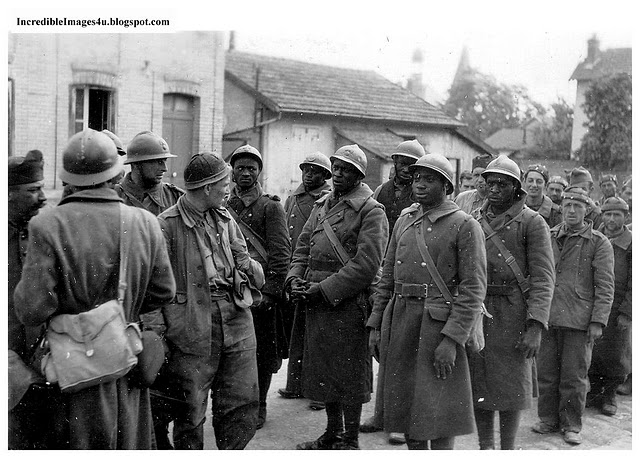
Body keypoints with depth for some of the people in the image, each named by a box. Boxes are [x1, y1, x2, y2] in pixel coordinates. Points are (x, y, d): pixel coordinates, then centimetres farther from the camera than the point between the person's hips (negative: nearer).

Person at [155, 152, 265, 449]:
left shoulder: (225, 219, 12)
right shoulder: (167, 225, -8)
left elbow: (243, 260, 17)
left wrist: (250, 268, -7)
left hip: (236, 327, 6)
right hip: (191, 333, -5)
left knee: (244, 404, 12)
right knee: (190, 412, 7)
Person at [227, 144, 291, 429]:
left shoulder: (271, 207, -1)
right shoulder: (223, 207, 12)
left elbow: (281, 253, -7)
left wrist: (270, 291, -14)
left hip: (261, 292, -3)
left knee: (263, 352, 5)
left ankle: (259, 406, 20)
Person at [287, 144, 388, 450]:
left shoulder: (371, 211, -9)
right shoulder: (321, 206, 15)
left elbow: (366, 264, -17)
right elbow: (303, 246, 16)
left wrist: (324, 288, -18)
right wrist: (295, 277, -3)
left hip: (348, 302, -7)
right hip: (317, 302, 7)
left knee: (349, 375, 4)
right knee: (324, 369, 17)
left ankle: (350, 441, 19)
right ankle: (332, 434, 33)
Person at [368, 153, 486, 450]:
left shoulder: (465, 226, -6)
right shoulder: (404, 220, 12)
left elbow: (473, 288, -12)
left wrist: (451, 339, -18)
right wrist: (375, 325, 9)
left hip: (438, 324, -6)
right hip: (398, 320, 6)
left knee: (438, 409, 1)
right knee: (405, 403, 15)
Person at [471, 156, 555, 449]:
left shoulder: (533, 222, -4)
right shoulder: (476, 221, 11)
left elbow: (543, 279, -10)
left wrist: (536, 326, -18)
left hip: (513, 315, -4)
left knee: (511, 388, 5)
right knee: (478, 386, 9)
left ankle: (508, 449, 19)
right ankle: (485, 447, 23)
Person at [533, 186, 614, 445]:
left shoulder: (599, 243, 0)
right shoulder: (548, 238, 10)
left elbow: (605, 286, -3)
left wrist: (598, 321, -10)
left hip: (579, 321, -3)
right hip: (547, 318, 3)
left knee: (574, 377, 4)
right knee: (546, 373, 8)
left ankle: (571, 425, 18)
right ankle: (548, 420, 23)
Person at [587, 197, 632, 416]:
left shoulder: (632, 244, -3)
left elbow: (634, 283, -5)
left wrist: (626, 313, -10)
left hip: (618, 310, -3)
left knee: (616, 357, 5)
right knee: (590, 355, 6)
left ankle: (609, 395, 23)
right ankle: (594, 392, 24)